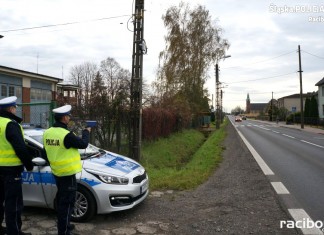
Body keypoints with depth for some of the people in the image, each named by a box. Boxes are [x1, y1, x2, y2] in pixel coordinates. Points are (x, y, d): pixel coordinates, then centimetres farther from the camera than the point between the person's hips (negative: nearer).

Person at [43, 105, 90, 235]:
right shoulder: (66, 135, -24)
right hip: (67, 173, -9)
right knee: (67, 202, 1)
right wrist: (86, 131, 4)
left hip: (57, 172, 9)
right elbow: (83, 144, -12)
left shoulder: (48, 133, 1)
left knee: (61, 200, 22)